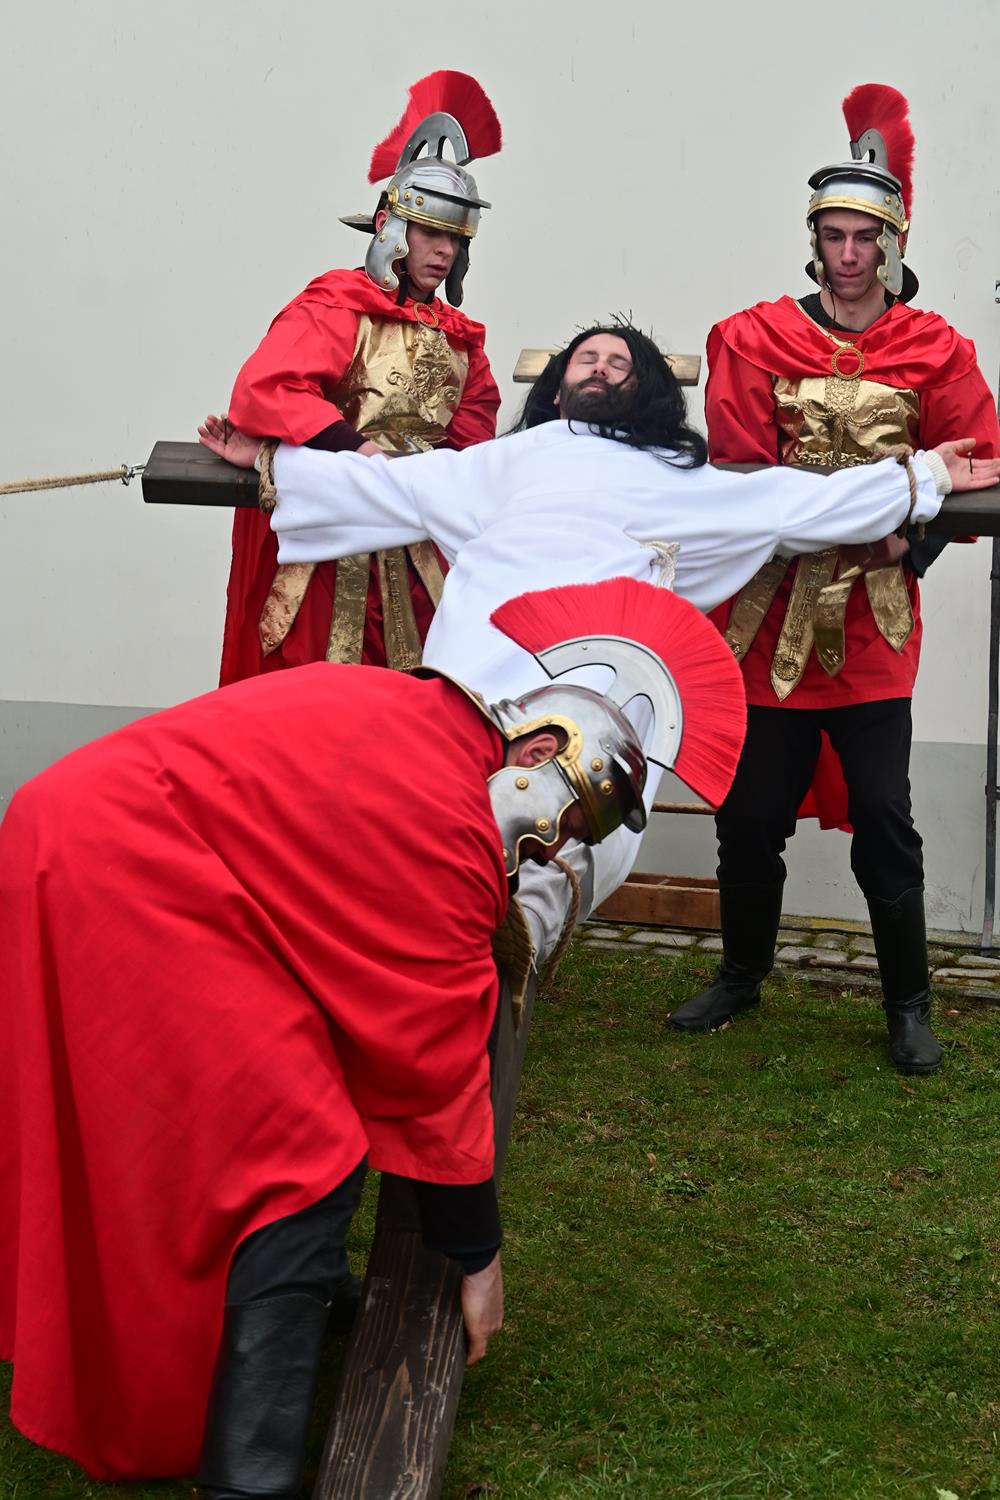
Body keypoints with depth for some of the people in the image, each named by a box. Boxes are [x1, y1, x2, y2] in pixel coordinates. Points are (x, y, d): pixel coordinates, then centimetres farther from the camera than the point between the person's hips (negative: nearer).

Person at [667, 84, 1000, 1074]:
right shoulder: (756, 341, 2)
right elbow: (739, 468, -4)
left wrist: (909, 541, -11)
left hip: (875, 619, -1)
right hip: (772, 606, 1)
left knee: (882, 819, 0)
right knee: (749, 813, 9)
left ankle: (908, 1005, 16)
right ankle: (742, 975, 30)